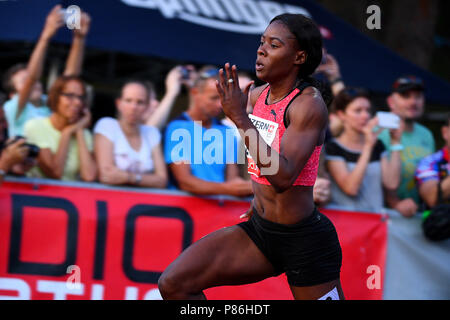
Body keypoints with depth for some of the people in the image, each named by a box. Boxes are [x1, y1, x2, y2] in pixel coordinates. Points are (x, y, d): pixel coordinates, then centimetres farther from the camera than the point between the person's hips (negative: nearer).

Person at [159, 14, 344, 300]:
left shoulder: (310, 103, -18)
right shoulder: (257, 95, 5)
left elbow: (283, 177, -30)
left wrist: (240, 118, -32)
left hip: (304, 242, -7)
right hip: (259, 230, 7)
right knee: (173, 284, -5)